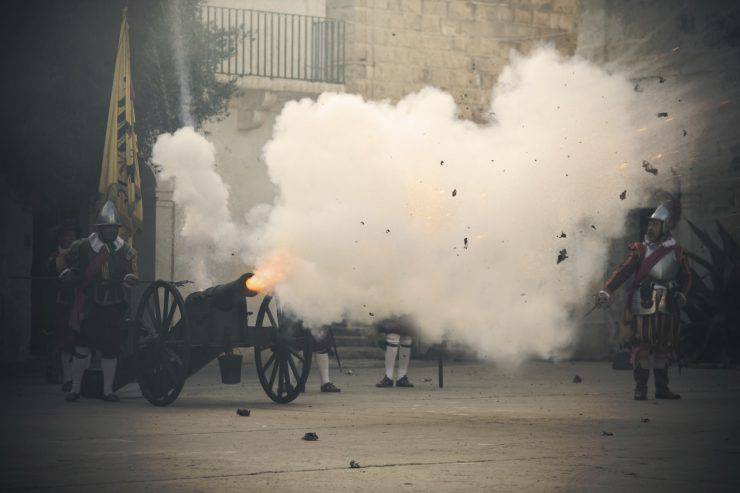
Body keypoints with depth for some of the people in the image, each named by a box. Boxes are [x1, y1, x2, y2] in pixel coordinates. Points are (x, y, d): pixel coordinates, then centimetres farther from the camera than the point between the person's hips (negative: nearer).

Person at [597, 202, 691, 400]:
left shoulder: (676, 252, 11)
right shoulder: (640, 250, 5)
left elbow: (686, 276, 21)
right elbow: (623, 271, -5)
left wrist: (681, 294, 2)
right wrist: (606, 290, -18)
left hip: (667, 308, 2)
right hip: (642, 307, -2)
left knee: (665, 348, 6)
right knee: (641, 347, -7)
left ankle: (661, 388, 16)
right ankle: (640, 389, -1)